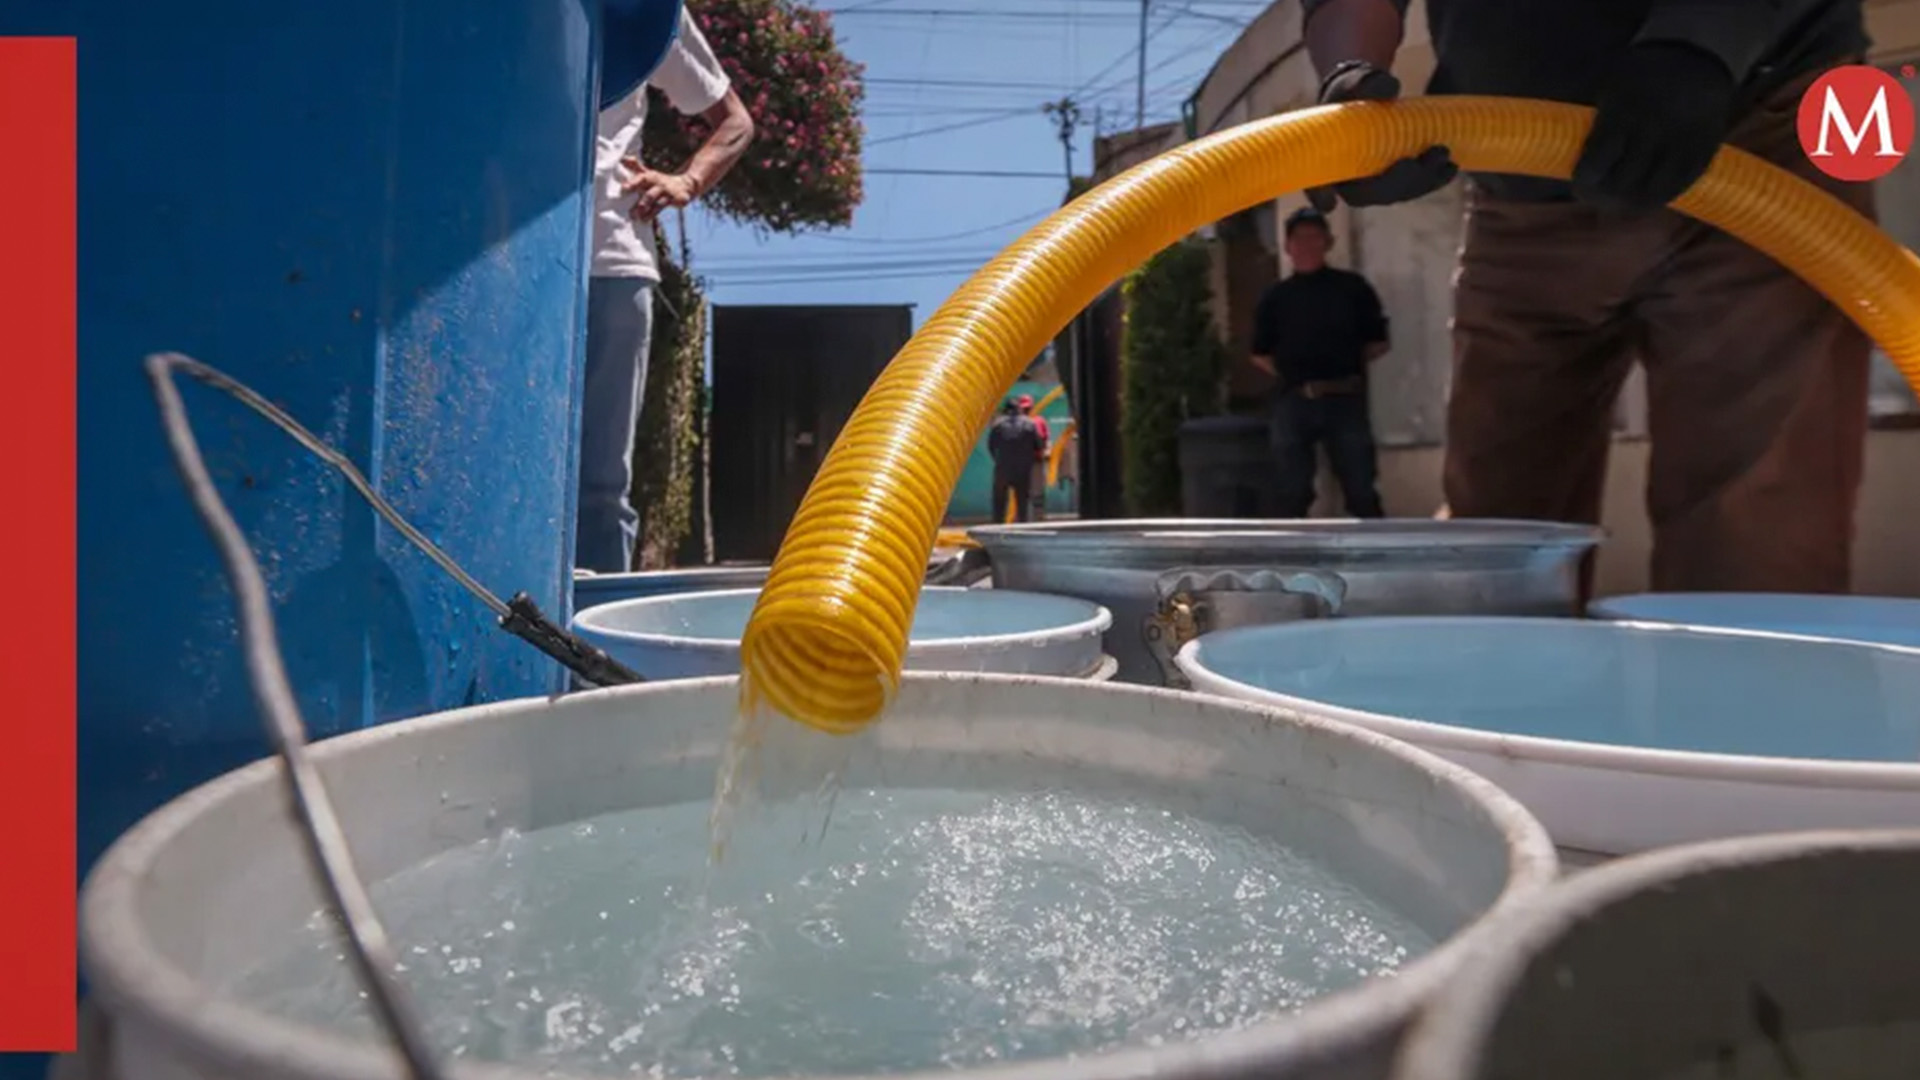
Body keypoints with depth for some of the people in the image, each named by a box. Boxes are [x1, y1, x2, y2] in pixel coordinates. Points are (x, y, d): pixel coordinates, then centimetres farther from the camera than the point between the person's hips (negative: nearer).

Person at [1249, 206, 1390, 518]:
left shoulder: (1352, 287, 6)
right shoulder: (1275, 296, 7)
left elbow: (1378, 343, 9)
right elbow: (1260, 354, 10)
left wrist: (1348, 365, 2)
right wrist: (1292, 374, 1)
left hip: (1345, 400, 0)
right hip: (1293, 403, 1)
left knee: (1361, 489, 3)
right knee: (1293, 493, 5)